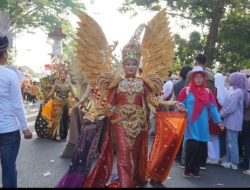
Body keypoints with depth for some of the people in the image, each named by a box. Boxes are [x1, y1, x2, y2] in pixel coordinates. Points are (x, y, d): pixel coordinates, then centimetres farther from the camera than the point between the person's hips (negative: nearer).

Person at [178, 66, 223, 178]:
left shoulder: (208, 92, 9)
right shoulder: (186, 91, -2)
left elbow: (213, 107, 6)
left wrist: (218, 121, -1)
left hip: (203, 125, 4)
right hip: (191, 124, -4)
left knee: (201, 149, 5)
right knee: (192, 147, -11)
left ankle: (195, 170, 21)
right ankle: (187, 170, 8)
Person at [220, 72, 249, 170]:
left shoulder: (236, 92, -18)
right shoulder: (237, 90, 12)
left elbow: (231, 108, -21)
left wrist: (220, 115, -11)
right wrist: (222, 114, 13)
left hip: (233, 121, -10)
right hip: (232, 120, 10)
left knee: (232, 142, 0)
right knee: (229, 141, 16)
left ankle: (234, 163, 9)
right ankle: (229, 160, 25)